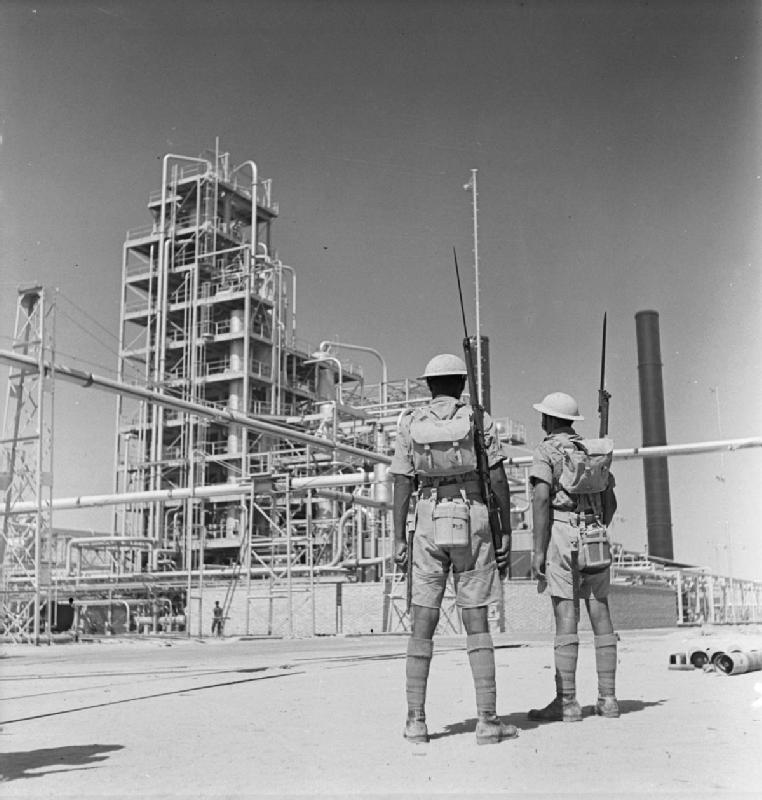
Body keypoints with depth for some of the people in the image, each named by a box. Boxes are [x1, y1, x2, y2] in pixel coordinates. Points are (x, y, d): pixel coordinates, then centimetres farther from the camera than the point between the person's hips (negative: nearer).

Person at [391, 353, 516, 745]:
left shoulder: (410, 423, 5)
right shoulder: (478, 419, 2)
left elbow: (402, 485, 0)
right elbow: (498, 479, -2)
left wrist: (399, 539, 1)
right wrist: (507, 532, 3)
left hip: (429, 523, 1)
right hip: (473, 522, -1)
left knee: (422, 626, 5)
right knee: (477, 625, 2)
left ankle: (415, 720, 4)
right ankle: (488, 720, 0)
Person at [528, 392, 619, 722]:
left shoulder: (546, 450, -3)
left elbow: (542, 499, -14)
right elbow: (610, 502, 17)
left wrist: (538, 550, -13)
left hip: (561, 533, -6)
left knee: (566, 617, -6)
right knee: (600, 614, 6)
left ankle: (566, 702, -4)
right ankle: (607, 698, 10)